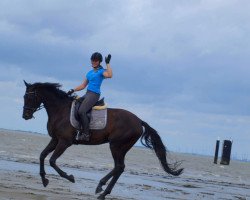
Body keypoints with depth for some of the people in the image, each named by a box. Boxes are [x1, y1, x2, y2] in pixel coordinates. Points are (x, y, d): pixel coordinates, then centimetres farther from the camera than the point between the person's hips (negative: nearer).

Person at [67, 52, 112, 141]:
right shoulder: (90, 73, 21)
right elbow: (83, 85, 23)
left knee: (81, 111, -26)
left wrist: (107, 63, -17)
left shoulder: (102, 71, -1)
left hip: (94, 94, -9)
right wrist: (73, 90, 11)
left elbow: (109, 75, -24)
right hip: (87, 94, 9)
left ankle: (86, 134, -26)